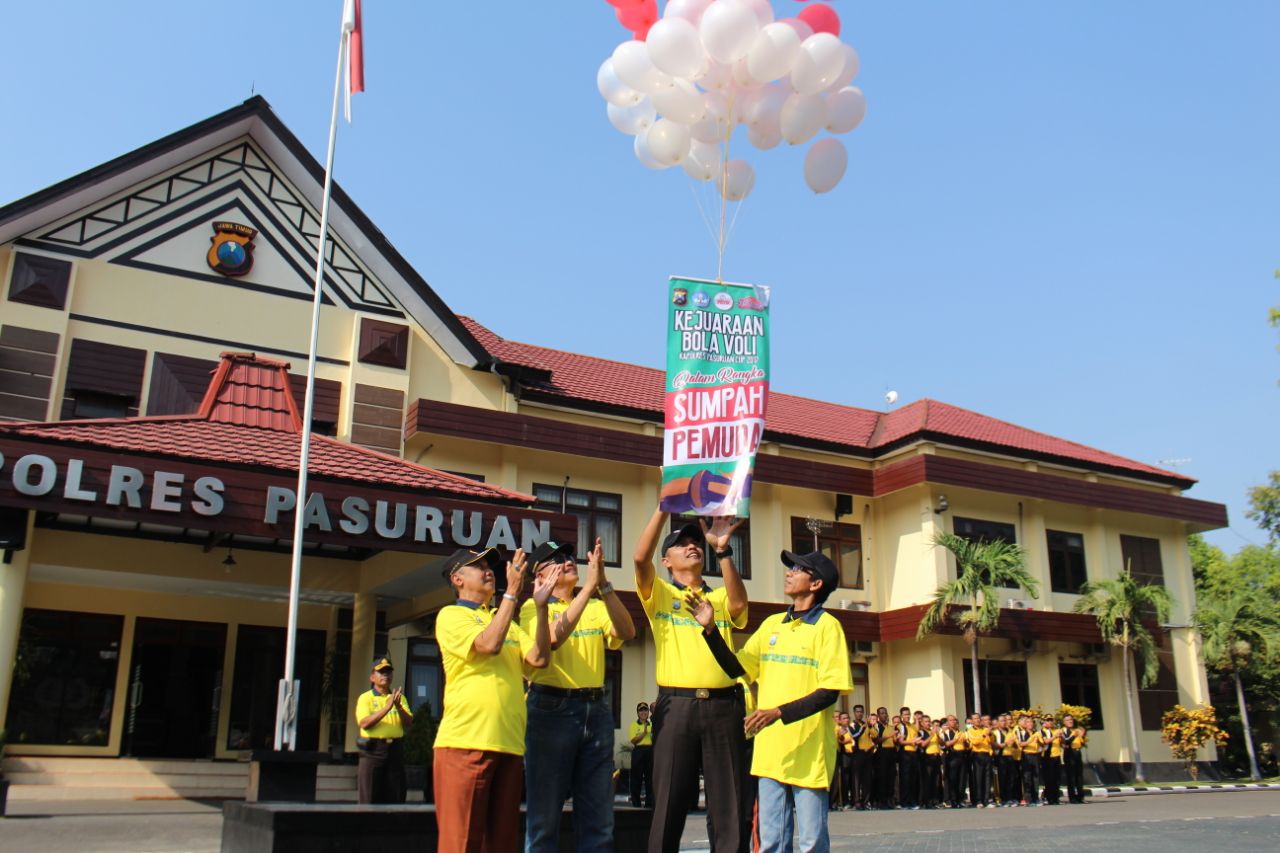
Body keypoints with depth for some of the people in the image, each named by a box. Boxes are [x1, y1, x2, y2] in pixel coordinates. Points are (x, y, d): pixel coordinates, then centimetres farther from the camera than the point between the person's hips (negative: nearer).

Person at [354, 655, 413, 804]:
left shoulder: (399, 697, 15)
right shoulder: (365, 698, 3)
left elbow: (408, 724, 4)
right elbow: (364, 723, -13)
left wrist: (398, 706, -14)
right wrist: (387, 707, -20)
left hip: (395, 750, 4)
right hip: (372, 749, -4)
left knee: (395, 800, 5)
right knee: (369, 799, -3)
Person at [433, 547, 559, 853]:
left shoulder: (508, 623, 21)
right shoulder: (451, 615, 2)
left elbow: (539, 658, 5)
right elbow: (489, 644, -16)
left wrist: (541, 605, -3)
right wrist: (512, 592, -13)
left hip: (509, 745, 6)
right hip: (465, 742, -6)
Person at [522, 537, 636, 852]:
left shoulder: (597, 608, 14)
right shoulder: (534, 607, 2)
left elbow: (627, 631, -5)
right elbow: (554, 637, -19)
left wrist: (604, 584, -16)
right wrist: (589, 585, -20)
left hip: (596, 711, 4)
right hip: (550, 709, -4)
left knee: (599, 817, 6)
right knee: (544, 815, 0)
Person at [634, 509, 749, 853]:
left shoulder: (720, 597, 18)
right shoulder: (659, 593, 11)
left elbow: (738, 604, -6)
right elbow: (641, 557, -8)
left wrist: (722, 549, -12)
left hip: (723, 706, 2)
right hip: (676, 705, -2)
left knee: (728, 804, 4)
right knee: (670, 803, 1)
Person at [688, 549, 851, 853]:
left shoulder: (827, 626, -5)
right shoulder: (772, 624, 12)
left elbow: (829, 692, -12)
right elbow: (736, 668, 9)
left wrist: (779, 712, -22)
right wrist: (710, 629, -4)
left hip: (808, 750, -5)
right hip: (770, 748, 5)